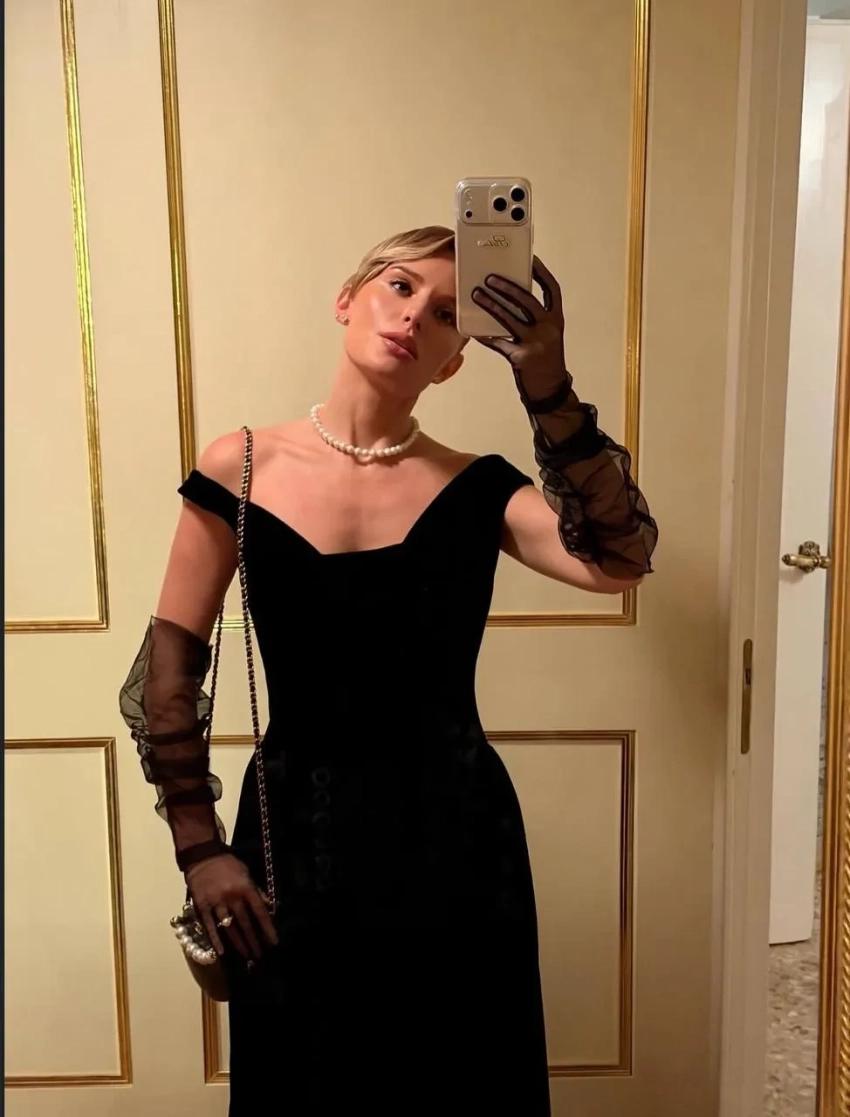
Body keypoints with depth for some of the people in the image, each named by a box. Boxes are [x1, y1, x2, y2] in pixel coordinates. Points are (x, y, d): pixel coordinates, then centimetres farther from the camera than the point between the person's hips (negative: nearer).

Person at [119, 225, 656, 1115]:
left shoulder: (476, 489, -5)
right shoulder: (242, 470, -6)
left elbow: (619, 561, -23)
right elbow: (167, 674, -3)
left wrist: (545, 388, -32)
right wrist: (198, 846, -4)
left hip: (455, 838, 1)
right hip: (297, 834, 0)